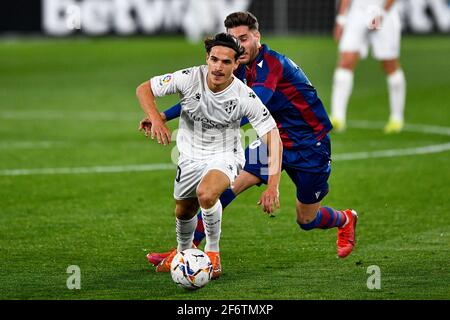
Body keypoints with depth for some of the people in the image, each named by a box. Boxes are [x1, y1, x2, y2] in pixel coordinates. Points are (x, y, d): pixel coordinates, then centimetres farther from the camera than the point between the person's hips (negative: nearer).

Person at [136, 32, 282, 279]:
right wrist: (156, 119, -31)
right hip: (191, 155, 3)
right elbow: (144, 89, -11)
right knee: (183, 212, 17)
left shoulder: (245, 97, -24)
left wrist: (272, 186, -33)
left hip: (224, 156, -3)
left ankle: (212, 252, -7)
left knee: (206, 194, -32)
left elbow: (273, 138, -23)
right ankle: (182, 252, 52)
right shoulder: (189, 78, -21)